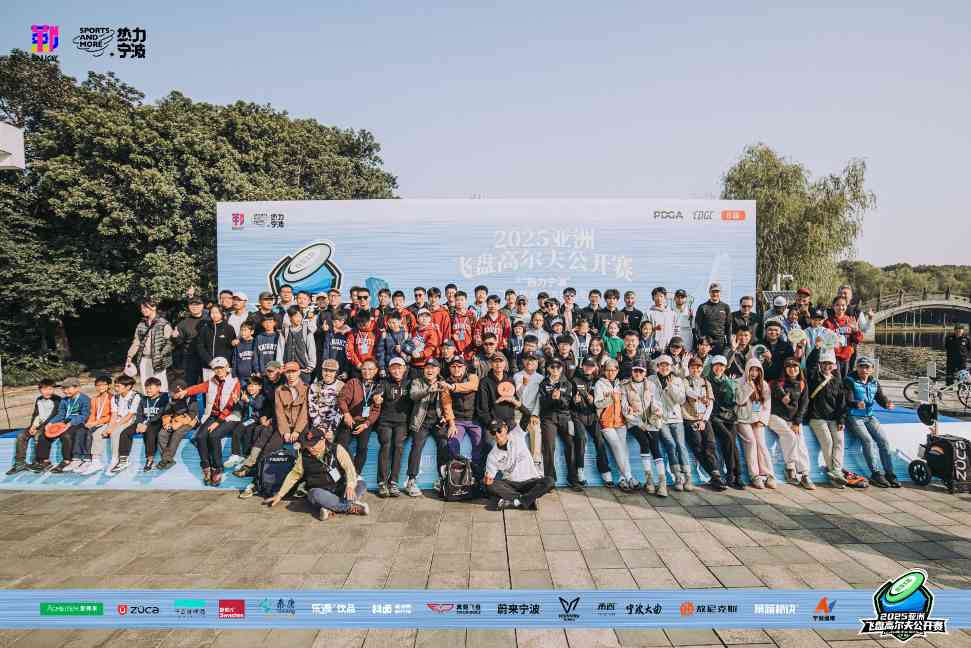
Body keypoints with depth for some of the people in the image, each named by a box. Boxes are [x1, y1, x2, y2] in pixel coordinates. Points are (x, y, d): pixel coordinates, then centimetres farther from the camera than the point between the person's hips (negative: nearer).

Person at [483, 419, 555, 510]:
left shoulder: (517, 438, 1)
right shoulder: (493, 455, -1)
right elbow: (490, 473, -1)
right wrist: (487, 479, -21)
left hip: (529, 481, 0)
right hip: (509, 484, 1)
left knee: (548, 482, -29)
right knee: (490, 486, -29)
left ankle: (515, 502, -30)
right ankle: (529, 499, -24)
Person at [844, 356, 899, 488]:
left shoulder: (875, 382, 12)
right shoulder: (849, 381, -5)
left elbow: (881, 398, 2)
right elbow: (848, 400, -17)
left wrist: (887, 404, -21)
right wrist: (856, 404, -39)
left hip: (869, 417, 5)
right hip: (853, 417, -5)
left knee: (884, 440, -11)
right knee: (868, 440, -22)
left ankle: (889, 473, -4)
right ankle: (876, 474, -17)